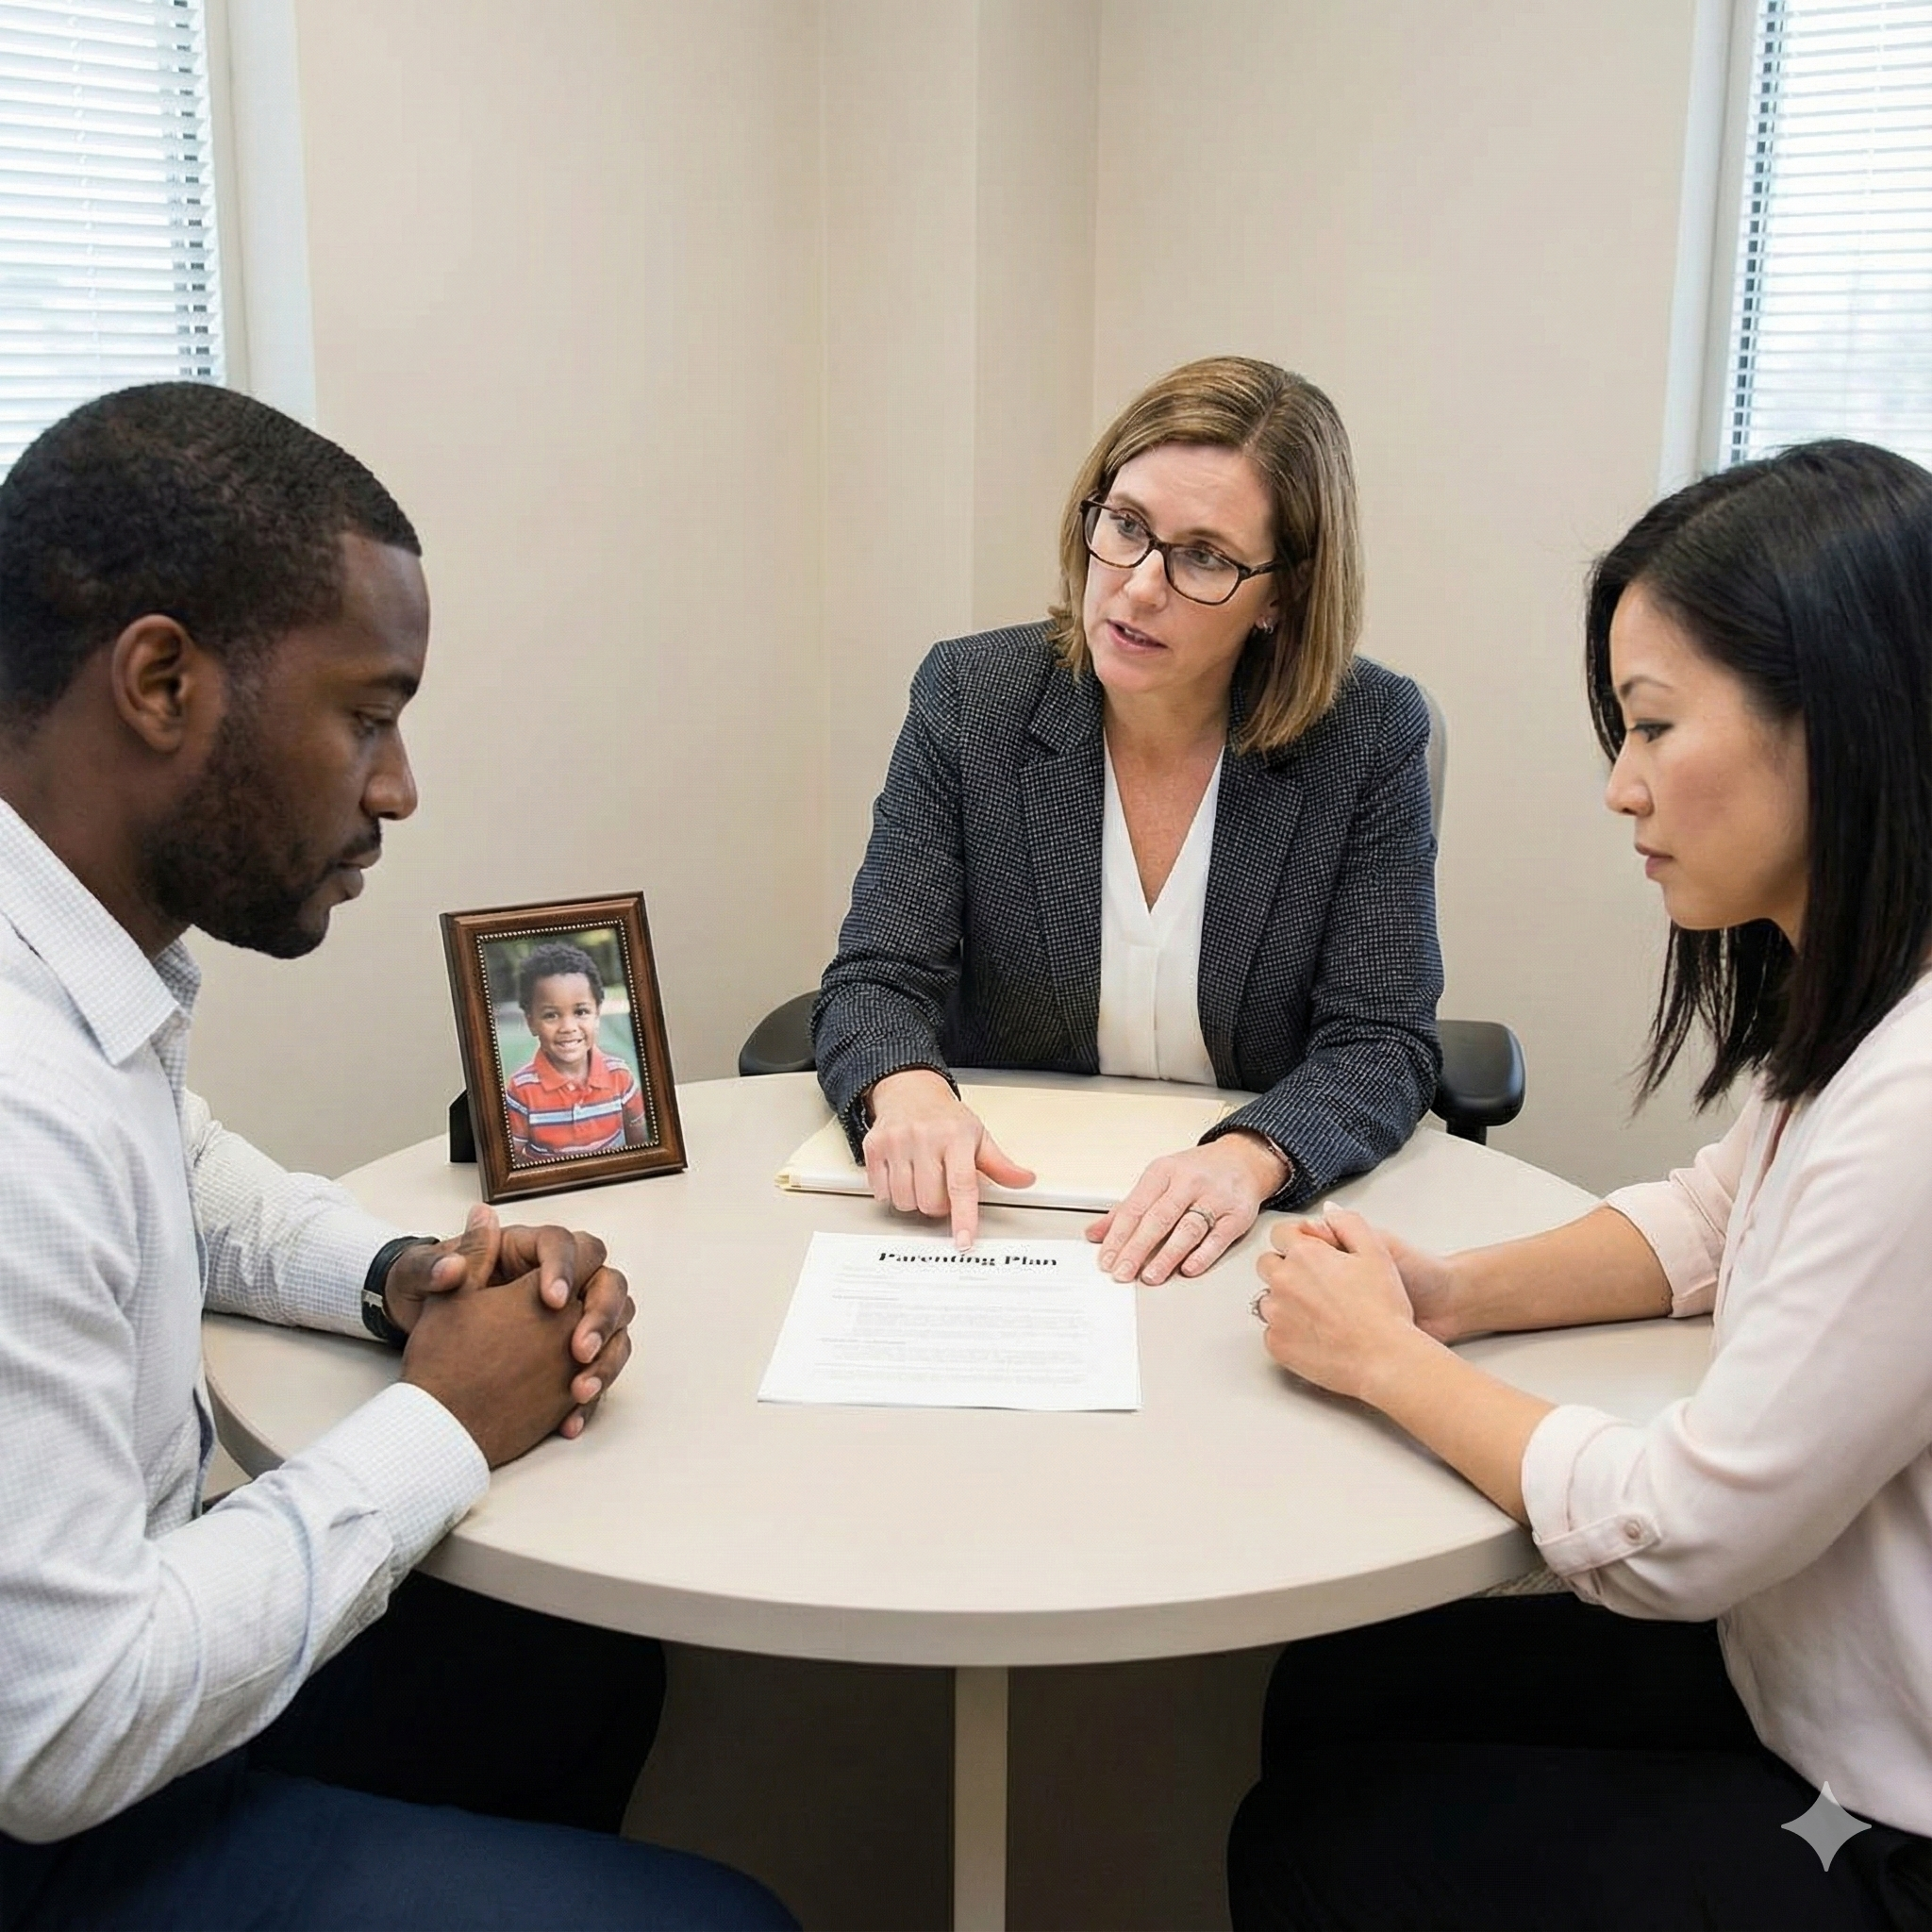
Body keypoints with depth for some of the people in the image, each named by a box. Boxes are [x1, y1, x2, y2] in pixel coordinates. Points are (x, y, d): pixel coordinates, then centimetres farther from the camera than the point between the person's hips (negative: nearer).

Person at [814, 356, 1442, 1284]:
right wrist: (909, 1090, -28)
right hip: (990, 1215, 0)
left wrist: (1248, 1159, -28)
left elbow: (1381, 1043, -8)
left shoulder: (1371, 734, -6)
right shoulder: (969, 698, -3)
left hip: (1250, 1243, 0)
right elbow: (874, 982, -5)